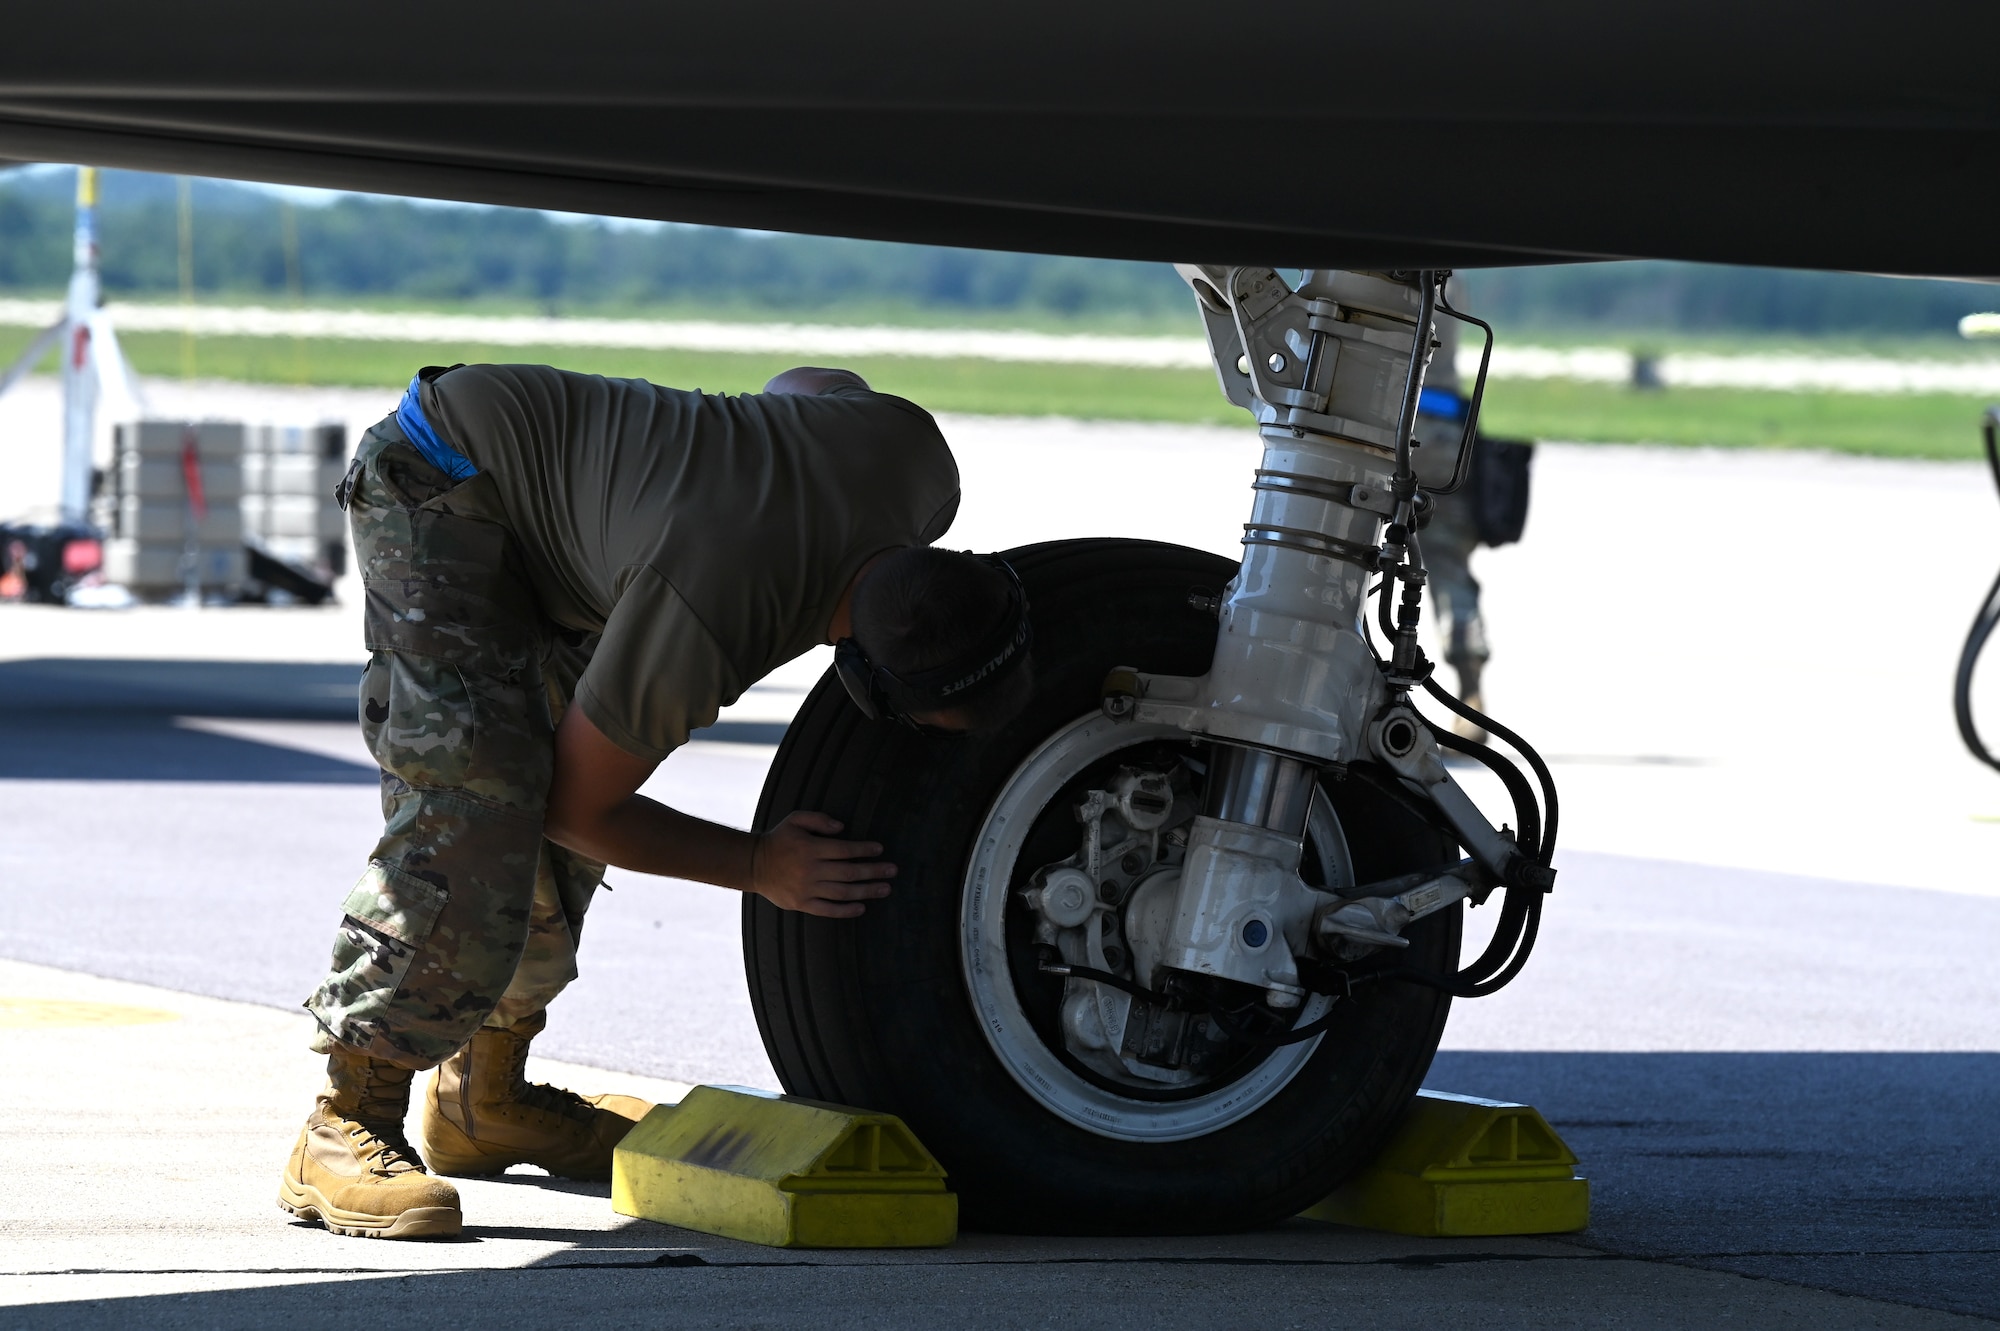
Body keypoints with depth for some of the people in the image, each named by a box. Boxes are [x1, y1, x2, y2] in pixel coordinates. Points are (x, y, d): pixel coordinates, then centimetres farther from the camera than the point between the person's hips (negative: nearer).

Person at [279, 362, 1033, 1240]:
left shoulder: (918, 465, -18)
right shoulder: (701, 631, -37)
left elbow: (805, 386, 8)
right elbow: (575, 806, -19)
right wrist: (757, 865, -22)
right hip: (435, 483, -9)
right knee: (473, 807, -23)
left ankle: (482, 1099, 25)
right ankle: (347, 1128, -21)